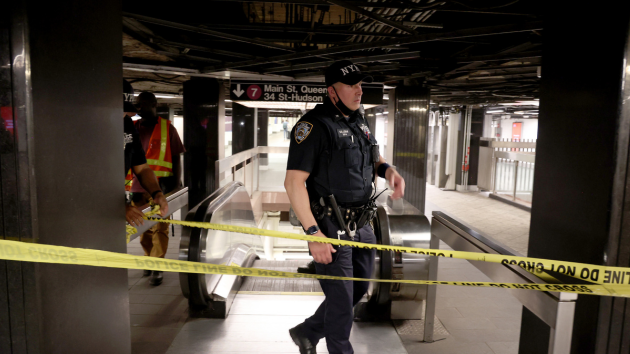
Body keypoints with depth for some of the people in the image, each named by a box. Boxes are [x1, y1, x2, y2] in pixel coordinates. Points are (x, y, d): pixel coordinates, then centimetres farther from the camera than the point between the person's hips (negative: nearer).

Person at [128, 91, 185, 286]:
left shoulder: (167, 128, 1)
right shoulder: (133, 128, 10)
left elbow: (176, 158, 3)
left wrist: (176, 182, -3)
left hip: (160, 187, -4)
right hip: (138, 186, 4)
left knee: (159, 228, -2)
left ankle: (157, 268, 4)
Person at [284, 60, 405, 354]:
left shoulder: (359, 123, 12)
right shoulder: (314, 125, -14)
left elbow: (374, 160, 26)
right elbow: (294, 181, -19)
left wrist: (390, 171, 1)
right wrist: (313, 233, -24)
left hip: (362, 227, 9)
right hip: (331, 229, -8)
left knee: (358, 290, 20)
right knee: (341, 300, 3)